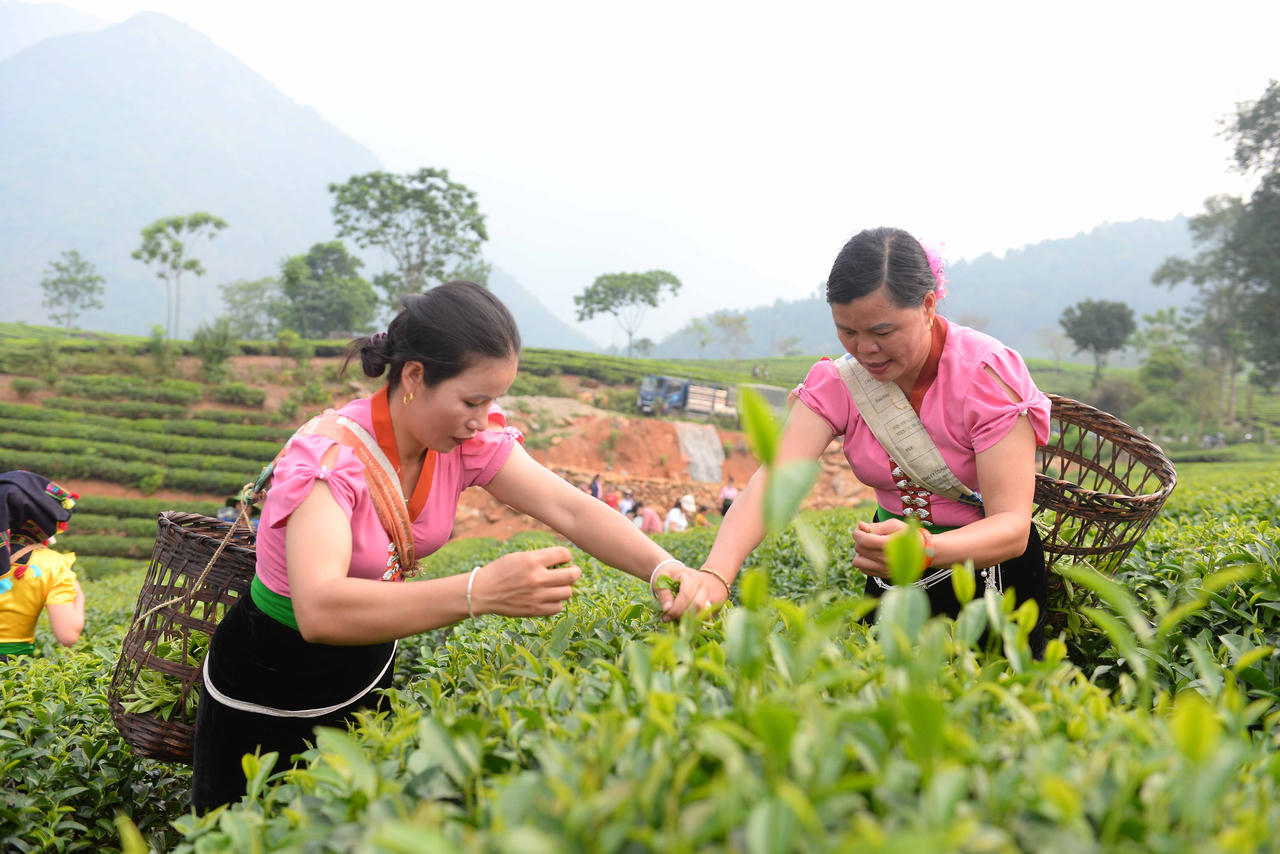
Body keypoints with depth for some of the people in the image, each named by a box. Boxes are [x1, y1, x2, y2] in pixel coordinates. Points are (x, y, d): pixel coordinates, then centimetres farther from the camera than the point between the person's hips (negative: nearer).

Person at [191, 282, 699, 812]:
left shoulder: (469, 442, -14)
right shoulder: (329, 456, -33)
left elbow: (571, 510, -19)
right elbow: (319, 611, -47)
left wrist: (664, 568, -36)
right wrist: (482, 591, -57)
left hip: (368, 671, 6)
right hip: (264, 703, -6)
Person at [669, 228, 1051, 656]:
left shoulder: (987, 374, -22)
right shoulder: (838, 381, -12)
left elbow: (1012, 524, -30)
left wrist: (926, 550, -51)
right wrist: (715, 573, -46)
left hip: (988, 561, -3)